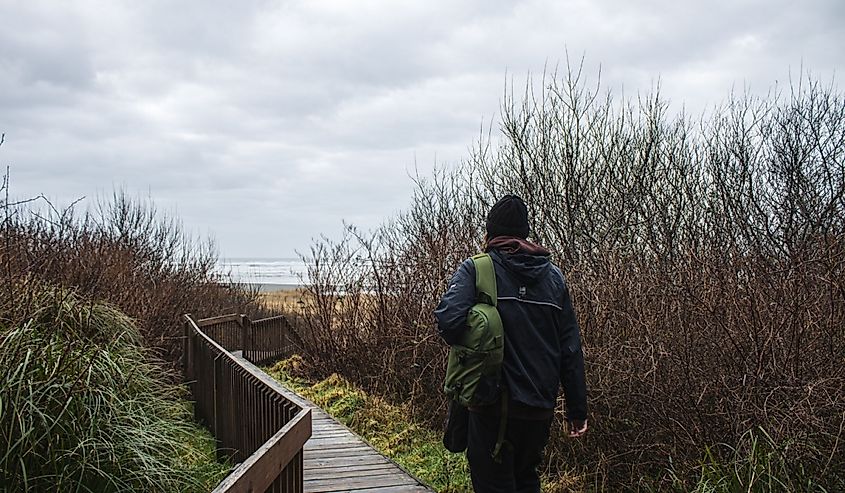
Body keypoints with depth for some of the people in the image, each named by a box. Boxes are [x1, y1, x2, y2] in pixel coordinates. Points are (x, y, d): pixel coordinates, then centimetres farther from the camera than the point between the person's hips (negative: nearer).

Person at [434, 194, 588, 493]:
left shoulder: (475, 269, -5)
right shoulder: (553, 276, 7)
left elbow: (448, 320, -23)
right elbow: (571, 349, 6)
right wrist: (577, 410, 10)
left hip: (493, 405, -4)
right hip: (540, 407, 5)